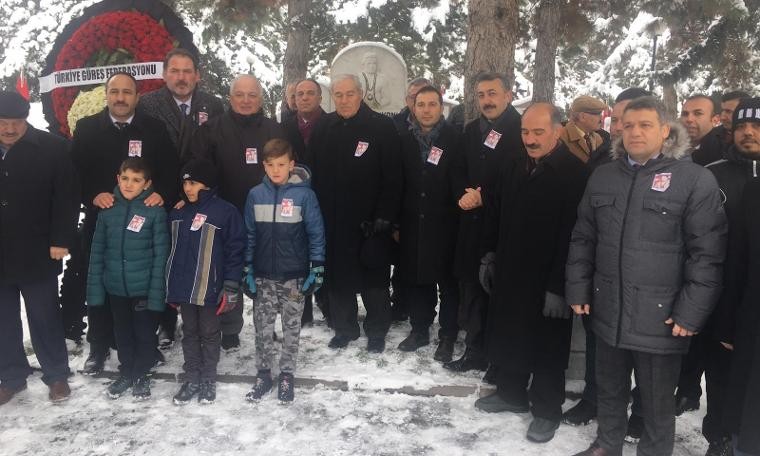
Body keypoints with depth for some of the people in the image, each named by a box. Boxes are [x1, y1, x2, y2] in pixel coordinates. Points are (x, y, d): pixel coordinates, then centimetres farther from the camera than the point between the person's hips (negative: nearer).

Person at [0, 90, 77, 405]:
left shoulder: (51, 148, -6)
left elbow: (66, 198, -7)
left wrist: (61, 240, -13)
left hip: (36, 252, -4)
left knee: (44, 317, 7)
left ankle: (56, 375, 21)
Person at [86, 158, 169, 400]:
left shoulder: (155, 211, -10)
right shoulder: (108, 210, 0)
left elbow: (160, 254, -10)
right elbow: (97, 251, 4)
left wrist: (156, 291, -14)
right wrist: (95, 289, 1)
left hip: (144, 288, -3)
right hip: (115, 287, 3)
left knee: (145, 334, 11)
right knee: (123, 334, 18)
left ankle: (141, 375, 30)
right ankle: (126, 373, 36)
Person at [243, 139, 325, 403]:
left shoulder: (304, 194, -8)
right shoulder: (255, 195, 1)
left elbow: (316, 234, -4)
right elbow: (249, 235, 7)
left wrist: (317, 270, -7)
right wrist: (247, 271, 5)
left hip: (295, 276, -2)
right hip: (263, 276, 2)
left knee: (292, 328, 9)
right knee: (263, 327, 9)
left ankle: (286, 376, 24)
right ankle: (263, 374, 26)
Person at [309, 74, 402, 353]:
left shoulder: (381, 127, -5)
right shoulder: (323, 130, 8)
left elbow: (393, 177, -9)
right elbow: (315, 175, 9)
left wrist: (384, 217, -14)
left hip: (370, 221, -3)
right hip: (333, 220, 4)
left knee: (375, 278, 8)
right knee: (339, 277, 13)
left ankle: (377, 331, 25)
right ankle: (344, 328, 30)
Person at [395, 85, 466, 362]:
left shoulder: (454, 140, -3)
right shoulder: (406, 141, 8)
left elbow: (460, 180, -8)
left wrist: (464, 197, -31)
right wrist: (395, 223, 6)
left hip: (444, 224, -3)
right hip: (413, 225, 4)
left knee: (447, 280, 5)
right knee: (414, 279, 11)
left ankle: (447, 336, 19)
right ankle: (419, 329, 28)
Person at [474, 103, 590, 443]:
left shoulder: (576, 173, -16)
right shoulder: (513, 168, 7)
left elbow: (574, 234, -20)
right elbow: (494, 216, 15)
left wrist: (559, 286, -21)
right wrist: (488, 257, 13)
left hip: (547, 282, -6)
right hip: (509, 273, 7)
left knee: (546, 348, 9)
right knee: (507, 337, 19)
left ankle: (547, 410, 28)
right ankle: (511, 393, 39)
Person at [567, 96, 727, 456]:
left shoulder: (696, 180, -8)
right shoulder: (602, 176, 7)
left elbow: (708, 253, -10)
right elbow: (582, 239, 10)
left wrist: (691, 312, -13)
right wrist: (578, 289, 5)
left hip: (661, 317, -4)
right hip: (608, 310, 4)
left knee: (657, 402, 12)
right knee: (609, 390, 21)